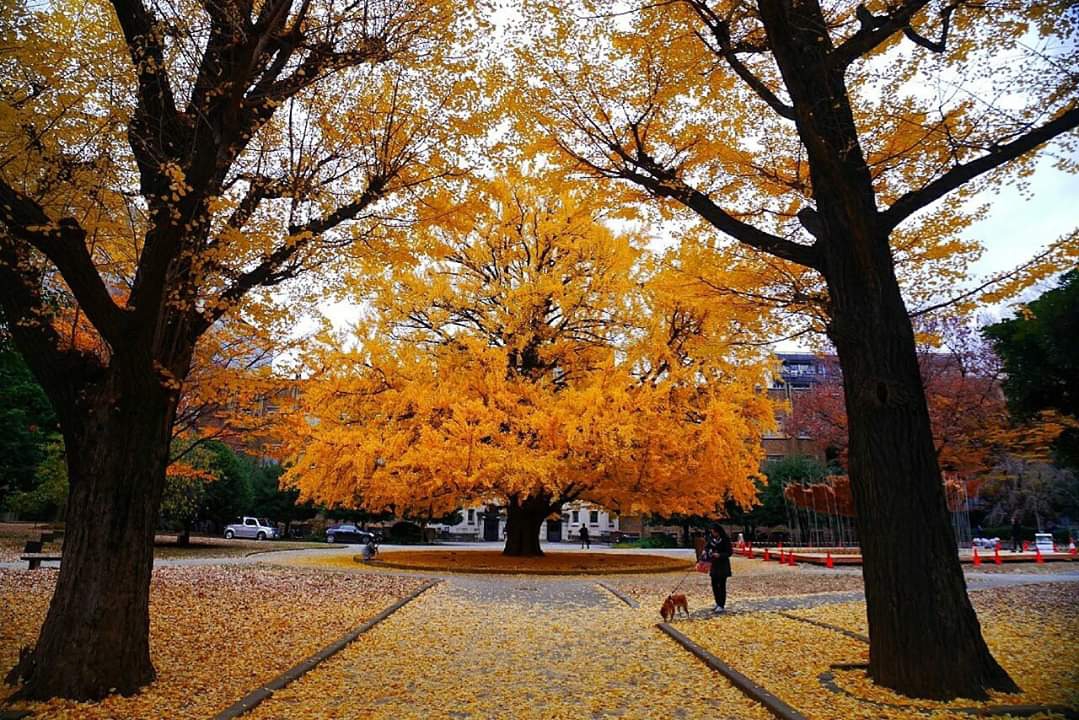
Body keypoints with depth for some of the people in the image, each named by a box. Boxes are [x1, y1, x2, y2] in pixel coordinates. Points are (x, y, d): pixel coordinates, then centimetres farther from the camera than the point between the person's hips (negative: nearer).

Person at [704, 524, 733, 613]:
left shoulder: (725, 539, -14)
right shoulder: (711, 538, 0)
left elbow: (730, 552, -12)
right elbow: (707, 546, 10)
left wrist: (719, 555, -24)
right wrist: (705, 551, -11)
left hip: (723, 565, -6)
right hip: (714, 564, 6)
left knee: (722, 585, -3)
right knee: (714, 584, 9)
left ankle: (722, 606, 3)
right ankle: (718, 603, 23)